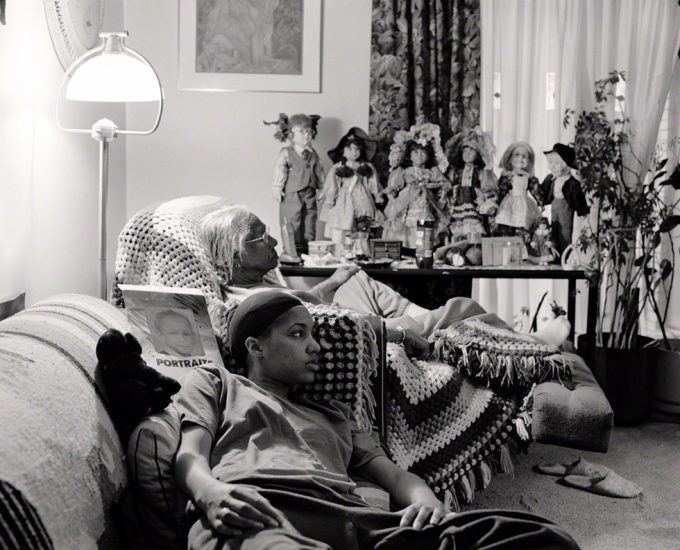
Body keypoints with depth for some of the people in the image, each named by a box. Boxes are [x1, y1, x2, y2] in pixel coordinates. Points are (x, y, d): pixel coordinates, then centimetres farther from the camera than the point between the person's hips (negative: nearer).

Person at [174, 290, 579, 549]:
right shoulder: (214, 382, 31)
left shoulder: (334, 415, 43)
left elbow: (395, 475, 32)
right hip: (263, 517, -4)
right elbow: (190, 456, 13)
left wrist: (427, 501, 5)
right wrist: (212, 494, -14)